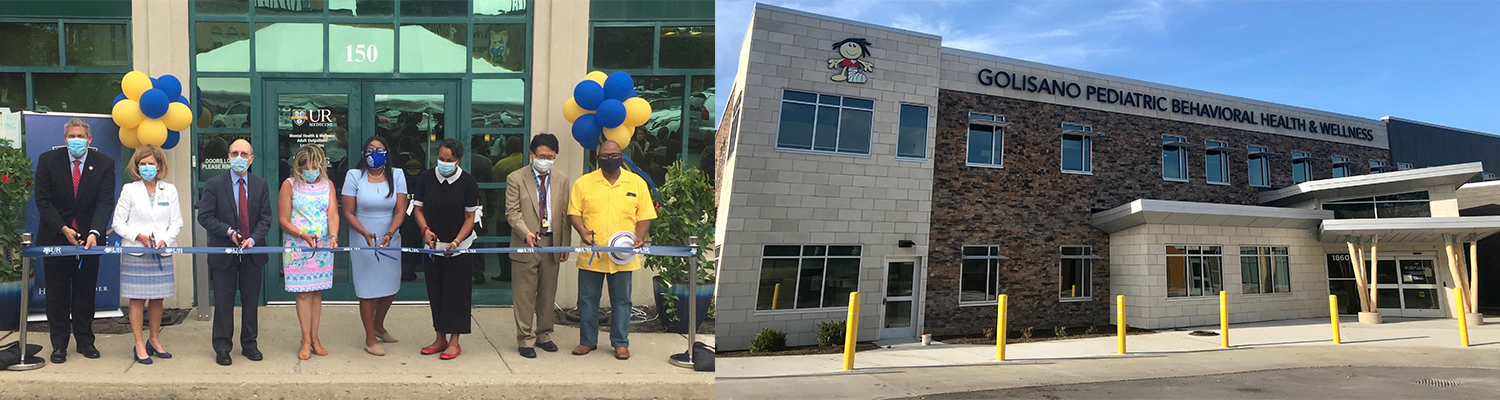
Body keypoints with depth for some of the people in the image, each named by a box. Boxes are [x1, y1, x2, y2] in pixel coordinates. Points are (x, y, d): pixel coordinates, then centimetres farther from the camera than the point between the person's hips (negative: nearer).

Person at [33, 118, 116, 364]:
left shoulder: (104, 164, -4)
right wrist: (64, 229, -15)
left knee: (86, 293, 8)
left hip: (89, 237, 0)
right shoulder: (48, 161, -3)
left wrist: (94, 233, -24)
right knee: (57, 295, 5)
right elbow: (43, 200, -4)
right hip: (56, 236, 0)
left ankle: (85, 341, 17)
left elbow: (105, 202, -10)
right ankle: (59, 344, 13)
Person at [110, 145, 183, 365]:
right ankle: (139, 346, 4)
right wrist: (138, 236, -13)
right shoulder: (129, 190, 3)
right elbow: (118, 223, 2)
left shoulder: (169, 190, 9)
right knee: (137, 299, -1)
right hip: (135, 253, -2)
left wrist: (165, 240, -9)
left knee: (157, 298, 8)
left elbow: (176, 222, 7)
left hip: (162, 253, 2)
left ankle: (155, 341, 20)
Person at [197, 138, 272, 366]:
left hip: (252, 252, 2)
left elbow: (265, 219, 3)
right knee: (223, 302, 3)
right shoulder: (214, 184, -1)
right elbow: (204, 217, -4)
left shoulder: (260, 185, 6)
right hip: (223, 253, -2)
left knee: (251, 301, 9)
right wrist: (228, 232, -16)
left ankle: (249, 344, 21)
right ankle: (222, 348, 13)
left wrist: (253, 239, -13)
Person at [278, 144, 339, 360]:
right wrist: (303, 235, -19)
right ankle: (306, 340, 6)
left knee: (317, 293, 7)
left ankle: (315, 338, 15)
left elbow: (333, 213, -2)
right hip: (297, 247, -3)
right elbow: (284, 220, -4)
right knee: (303, 293, -2)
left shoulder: (327, 184, 8)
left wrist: (333, 235, -20)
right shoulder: (290, 185, -1)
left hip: (323, 246, 3)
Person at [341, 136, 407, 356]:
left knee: (390, 286, 11)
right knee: (368, 290, 1)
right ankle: (370, 338, 15)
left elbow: (400, 210, -6)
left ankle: (378, 326, 37)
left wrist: (389, 234, -22)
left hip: (390, 240, 3)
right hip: (363, 241, -3)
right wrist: (366, 233, -22)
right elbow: (348, 212, -6)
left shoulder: (396, 175, 0)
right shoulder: (354, 176, -4)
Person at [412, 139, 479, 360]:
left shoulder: (468, 182, -9)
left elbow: (470, 217, -7)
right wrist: (425, 229, -14)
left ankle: (454, 341, 10)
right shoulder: (426, 179, -1)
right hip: (433, 245, 3)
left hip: (459, 247, -3)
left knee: (456, 292, 0)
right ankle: (440, 338, 22)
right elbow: (419, 209, 5)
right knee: (435, 291, 10)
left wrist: (456, 241, -18)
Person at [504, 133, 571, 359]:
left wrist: (565, 244, 4)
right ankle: (525, 340, 11)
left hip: (552, 244, 3)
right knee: (524, 295, 1)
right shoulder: (516, 179, -2)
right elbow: (512, 212, -5)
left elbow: (566, 214, 9)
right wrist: (526, 233, -21)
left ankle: (544, 335, 26)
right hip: (526, 245, -3)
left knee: (548, 294, 12)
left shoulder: (562, 180, 8)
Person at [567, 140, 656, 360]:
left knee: (621, 300, 7)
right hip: (591, 254, 0)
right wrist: (582, 230, -15)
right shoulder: (583, 182, 3)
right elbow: (573, 211, 3)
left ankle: (620, 343, 19)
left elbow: (645, 215, 6)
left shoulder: (637, 183, 4)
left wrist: (640, 236, -11)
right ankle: (587, 340, 23)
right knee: (587, 299, 8)